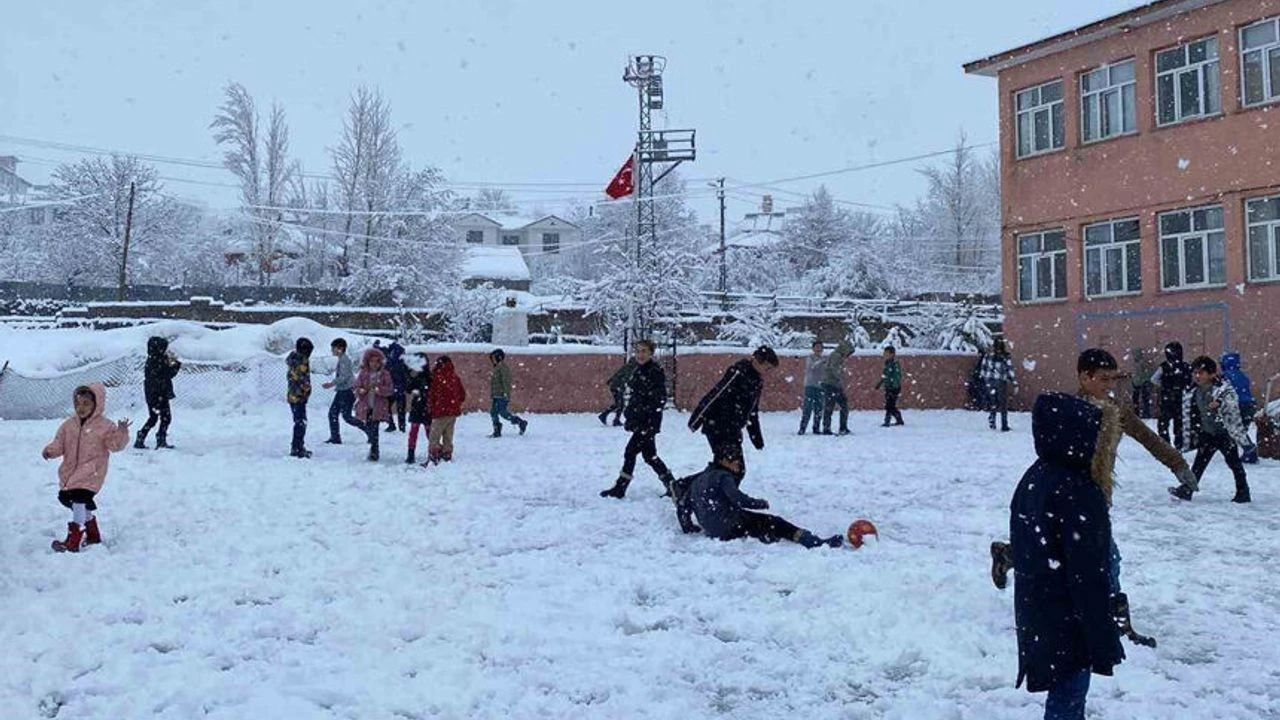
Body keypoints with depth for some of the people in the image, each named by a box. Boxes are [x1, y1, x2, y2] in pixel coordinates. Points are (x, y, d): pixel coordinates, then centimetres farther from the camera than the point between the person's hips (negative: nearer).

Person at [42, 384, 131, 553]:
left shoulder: (105, 426, -6)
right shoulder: (69, 424, 9)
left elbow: (116, 445, -10)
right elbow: (59, 443, 12)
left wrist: (122, 432, -27)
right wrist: (50, 450, -8)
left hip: (91, 472, -7)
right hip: (70, 472, 7)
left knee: (79, 499, -19)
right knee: (82, 504, 14)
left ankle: (73, 542, -16)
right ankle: (93, 534, 34)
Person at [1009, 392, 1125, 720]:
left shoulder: (1035, 478, 5)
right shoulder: (1078, 494, -24)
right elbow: (1087, 576, -23)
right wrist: (1103, 643, -17)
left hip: (1037, 617, 9)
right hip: (1068, 623, -9)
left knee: (1068, 693, 23)